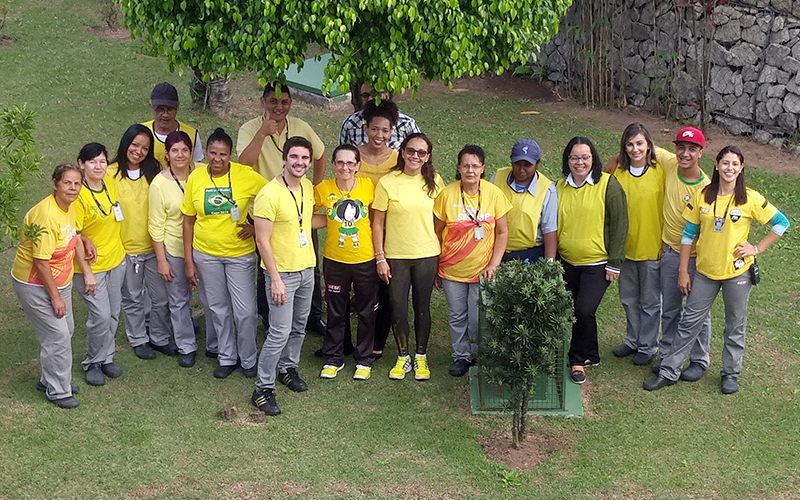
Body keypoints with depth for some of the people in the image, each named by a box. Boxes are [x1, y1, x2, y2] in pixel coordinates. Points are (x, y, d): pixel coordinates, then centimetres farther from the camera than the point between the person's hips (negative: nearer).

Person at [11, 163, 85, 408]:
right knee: (57, 337, -4)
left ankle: (50, 379, 36)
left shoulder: (69, 207, -2)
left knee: (65, 330, 18)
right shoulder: (47, 215, -29)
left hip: (60, 280, 9)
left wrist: (87, 273, 13)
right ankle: (58, 391, 12)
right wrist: (55, 297, -20)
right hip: (35, 285, -9)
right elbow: (41, 261, -26)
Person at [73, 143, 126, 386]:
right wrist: (87, 273, -20)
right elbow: (74, 238, -19)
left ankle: (106, 358, 33)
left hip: (116, 259, 7)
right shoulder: (78, 195, -21)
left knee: (113, 314, 14)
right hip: (91, 265, -7)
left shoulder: (110, 183, -1)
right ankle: (93, 363, 17)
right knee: (101, 316, -6)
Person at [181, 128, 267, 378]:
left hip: (240, 253, -2)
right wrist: (188, 261, 1)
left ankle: (248, 359, 24)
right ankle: (227, 358, 31)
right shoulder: (195, 178, -5)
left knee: (245, 311, 1)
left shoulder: (246, 176, -13)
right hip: (205, 254, 2)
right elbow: (188, 221, 2)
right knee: (218, 309, 14)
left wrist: (256, 225, -12)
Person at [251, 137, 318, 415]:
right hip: (282, 272, -7)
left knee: (299, 326, 19)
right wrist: (276, 279, -20)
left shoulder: (308, 188, 3)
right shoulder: (269, 194, -21)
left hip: (307, 268, 7)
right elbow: (262, 240, -19)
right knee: (280, 332, -7)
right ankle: (263, 389, 5)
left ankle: (288, 368, 40)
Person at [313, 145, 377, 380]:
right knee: (336, 312, 13)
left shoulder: (368, 186, -8)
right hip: (335, 261, 0)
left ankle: (364, 360, 27)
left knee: (366, 312, 11)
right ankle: (333, 359, 28)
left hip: (365, 260, 0)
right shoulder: (323, 189, -8)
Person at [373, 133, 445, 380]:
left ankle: (421, 357, 26)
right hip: (395, 256, -1)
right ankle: (403, 357, 22)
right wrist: (380, 257, -6)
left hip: (427, 255, 1)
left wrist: (442, 254, 6)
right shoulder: (387, 182, -7)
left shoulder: (435, 182, 0)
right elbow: (378, 223, -3)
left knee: (422, 307, 9)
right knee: (398, 309, 4)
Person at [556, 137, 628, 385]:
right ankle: (591, 355, 31)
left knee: (584, 311, -14)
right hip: (567, 262, 5)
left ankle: (577, 360, 6)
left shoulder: (608, 185, -10)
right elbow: (552, 226, 14)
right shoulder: (559, 187, 4)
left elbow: (620, 224, -8)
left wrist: (614, 263, -10)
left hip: (597, 264, -5)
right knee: (577, 312, 11)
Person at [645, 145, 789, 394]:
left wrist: (758, 248, -7)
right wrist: (683, 271, 1)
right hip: (705, 271, 2)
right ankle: (669, 371, 17)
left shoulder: (750, 199, -8)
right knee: (690, 322, 8)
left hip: (737, 271, -2)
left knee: (735, 325, 12)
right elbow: (689, 234, 2)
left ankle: (731, 373, 29)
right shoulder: (702, 196, -2)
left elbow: (782, 223, -1)